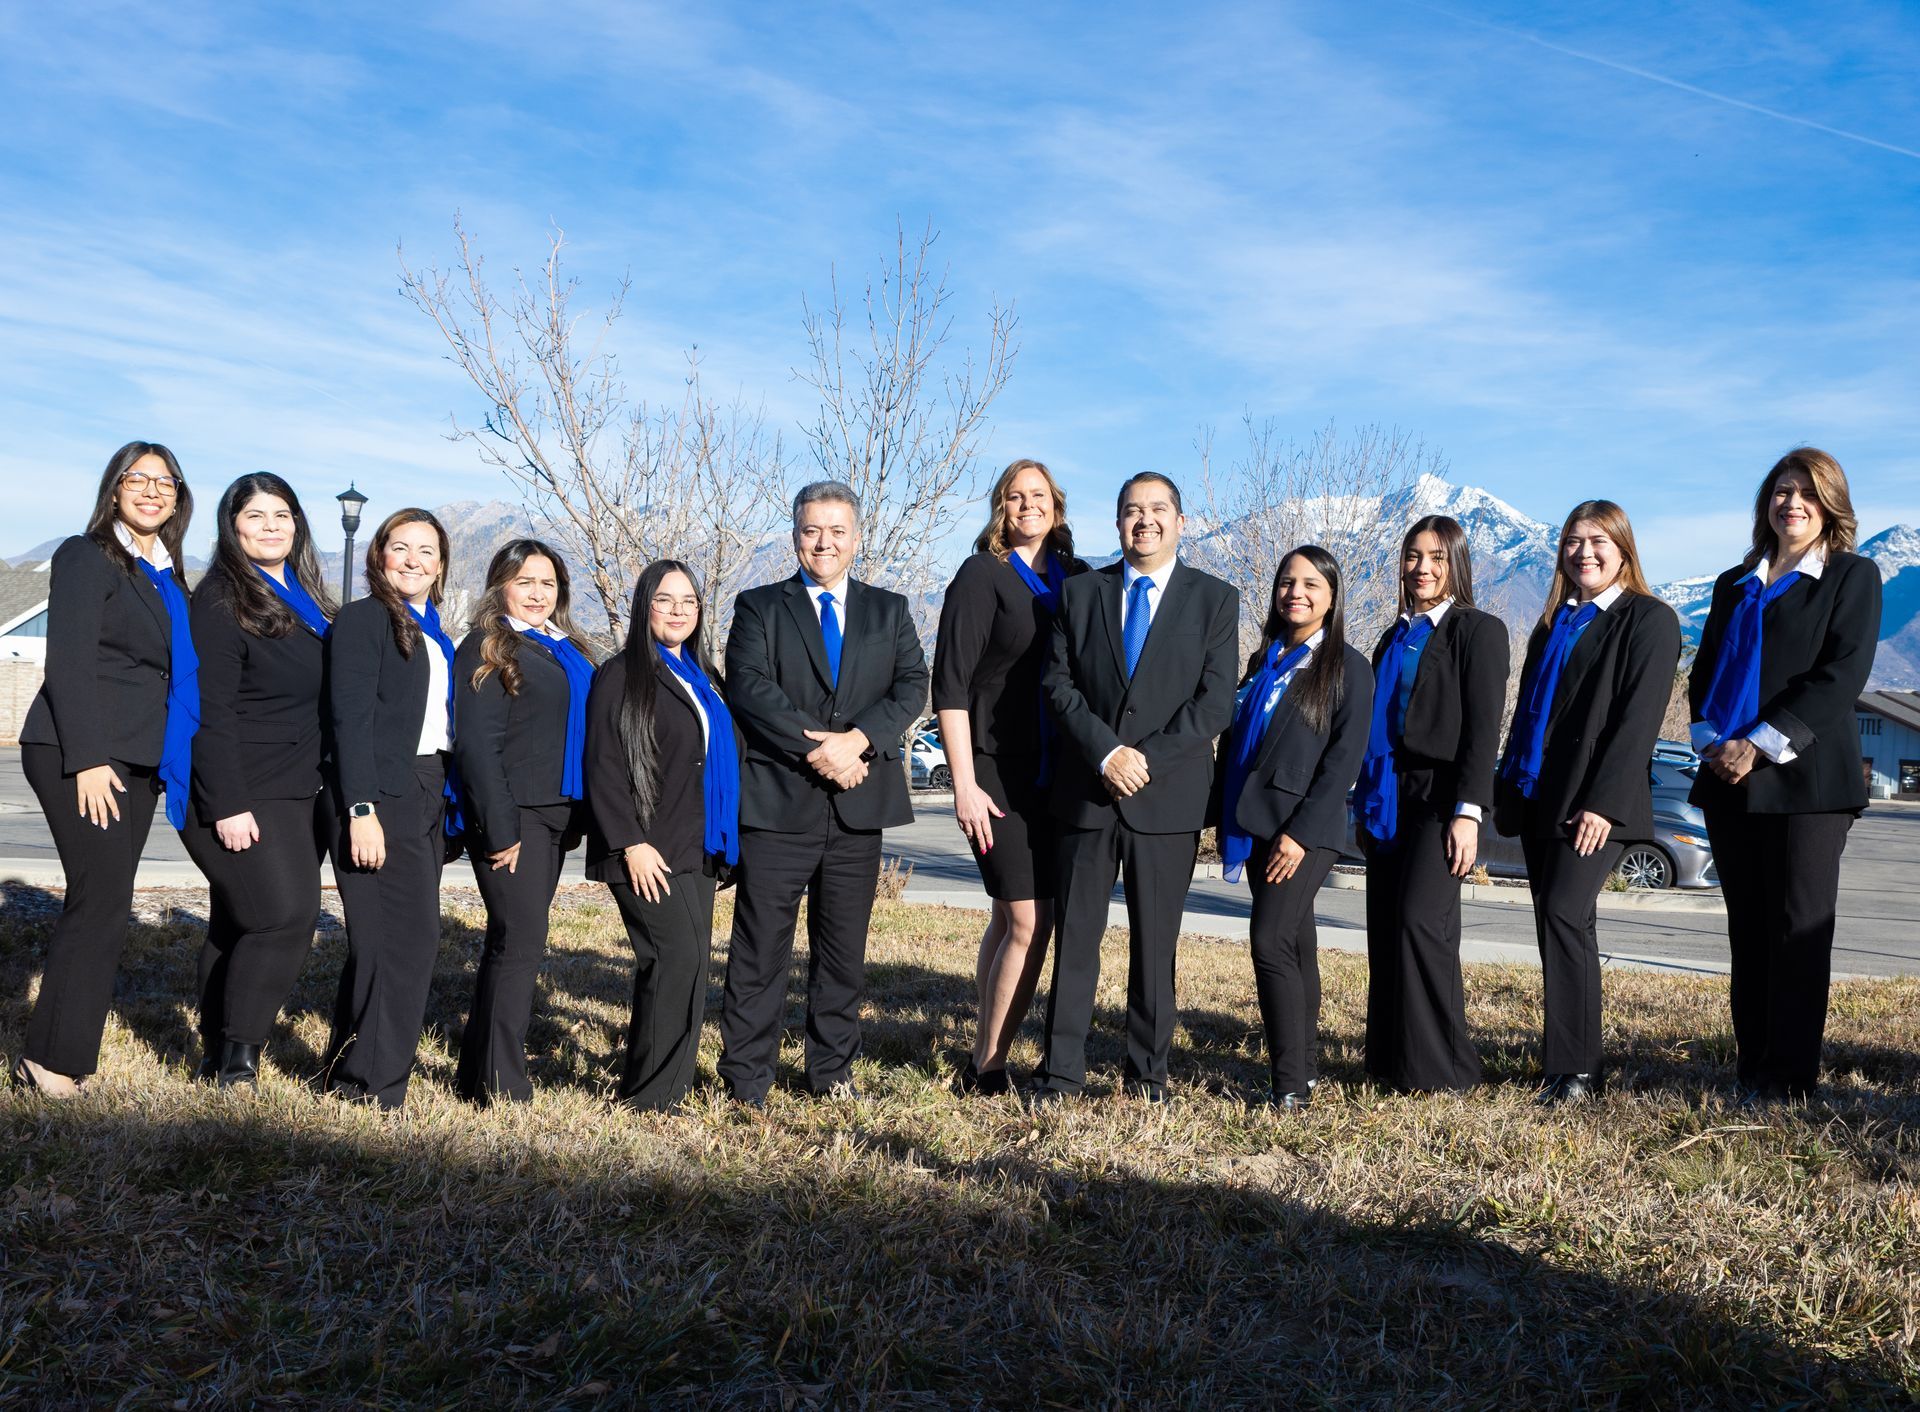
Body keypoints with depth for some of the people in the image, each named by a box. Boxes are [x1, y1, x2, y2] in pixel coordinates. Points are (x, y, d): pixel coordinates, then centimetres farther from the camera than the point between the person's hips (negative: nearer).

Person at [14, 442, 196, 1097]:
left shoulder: (166, 576, 18)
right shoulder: (87, 557, -4)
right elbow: (69, 665, -12)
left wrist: (172, 762, 15)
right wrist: (87, 758, -18)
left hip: (138, 760, 7)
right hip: (81, 755, -7)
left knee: (101, 901, 7)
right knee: (103, 899, -11)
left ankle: (63, 1048, 14)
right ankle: (51, 1060, -2)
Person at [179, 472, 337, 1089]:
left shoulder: (306, 600, 15)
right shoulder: (221, 601, -9)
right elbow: (211, 711, -15)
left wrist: (328, 788, 19)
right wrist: (226, 806, -21)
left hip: (300, 797, 8)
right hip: (241, 799, -7)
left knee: (239, 924, 12)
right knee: (285, 918, -15)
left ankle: (220, 1057, 20)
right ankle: (234, 1060, -4)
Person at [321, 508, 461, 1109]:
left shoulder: (436, 636, 19)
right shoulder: (363, 619, -4)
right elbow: (351, 719, -12)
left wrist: (447, 812, 11)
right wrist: (361, 810, -20)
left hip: (427, 798, 8)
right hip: (382, 799, -8)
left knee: (386, 941, 11)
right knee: (408, 938, -10)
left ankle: (347, 1070, 21)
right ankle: (375, 1085, -2)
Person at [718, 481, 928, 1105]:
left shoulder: (890, 611, 14)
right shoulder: (759, 607, 6)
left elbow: (912, 686, 1)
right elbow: (749, 690, -8)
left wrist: (857, 739, -16)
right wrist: (818, 749, -17)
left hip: (859, 802, 3)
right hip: (778, 802, -2)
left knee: (844, 949, 11)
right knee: (760, 948, 0)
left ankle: (834, 1071, 24)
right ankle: (745, 1081, 10)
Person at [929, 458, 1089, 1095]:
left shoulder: (1075, 577, 11)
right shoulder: (982, 576, -4)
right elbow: (950, 686, -9)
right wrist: (964, 784, -14)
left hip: (1058, 775, 5)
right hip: (998, 773, -5)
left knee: (1009, 920, 11)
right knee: (1029, 922, -8)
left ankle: (986, 1059, 21)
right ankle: (988, 1065, 5)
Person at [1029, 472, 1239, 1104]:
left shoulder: (1215, 599, 4)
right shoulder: (1080, 592, 10)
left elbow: (1214, 702, -4)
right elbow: (1059, 684, 2)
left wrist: (1147, 759, -13)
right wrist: (1107, 752, -12)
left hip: (1168, 796, -1)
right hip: (1086, 790, 1)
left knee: (1155, 939, 7)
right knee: (1075, 933, 4)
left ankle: (1149, 1071, 18)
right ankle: (1061, 1070, 12)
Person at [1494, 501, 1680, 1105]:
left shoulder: (1650, 621, -3)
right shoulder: (1553, 625, 19)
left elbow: (1639, 717, -12)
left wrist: (1604, 803, -19)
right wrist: (1506, 792, 13)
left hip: (1596, 805, -7)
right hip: (1538, 797, 7)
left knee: (1565, 915, -17)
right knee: (1561, 926, 8)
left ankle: (1575, 1070, -11)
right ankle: (1573, 1062, 16)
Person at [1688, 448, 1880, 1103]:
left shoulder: (1853, 577, 4)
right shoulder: (1734, 585, 19)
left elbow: (1841, 676, -9)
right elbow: (1704, 674, 16)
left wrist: (1760, 745, -16)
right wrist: (1712, 743, -3)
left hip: (1805, 779, -5)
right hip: (1728, 779, 5)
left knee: (1799, 929, -3)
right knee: (1747, 930, 8)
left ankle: (1789, 1079, 3)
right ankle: (1751, 1068, 15)